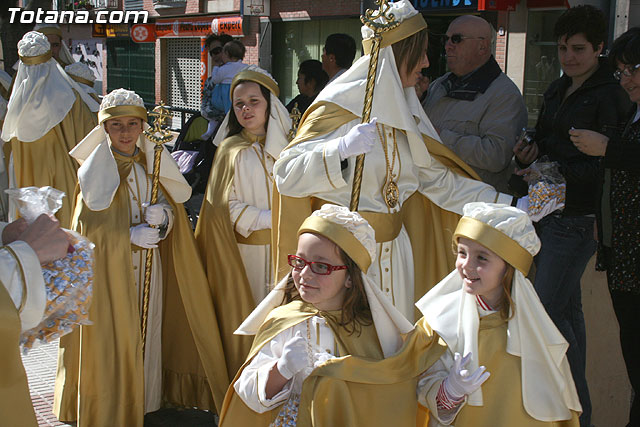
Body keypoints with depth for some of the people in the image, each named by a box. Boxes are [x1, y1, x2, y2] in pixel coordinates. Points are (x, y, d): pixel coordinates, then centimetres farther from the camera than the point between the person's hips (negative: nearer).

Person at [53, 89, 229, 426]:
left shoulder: (152, 164, 7)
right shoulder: (95, 170, -7)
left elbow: (174, 208, 8)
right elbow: (90, 228, -10)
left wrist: (162, 215, -14)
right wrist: (132, 236, -15)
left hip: (149, 266, 4)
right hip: (109, 270, -4)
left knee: (149, 330, 9)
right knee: (115, 335, -1)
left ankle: (149, 397, 23)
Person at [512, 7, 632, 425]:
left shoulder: (611, 95, -11)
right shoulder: (558, 89, 14)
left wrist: (555, 172, -26)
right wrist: (532, 151, -1)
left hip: (578, 217, -8)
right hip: (549, 212, 8)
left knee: (547, 309, -10)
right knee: (567, 307, 15)